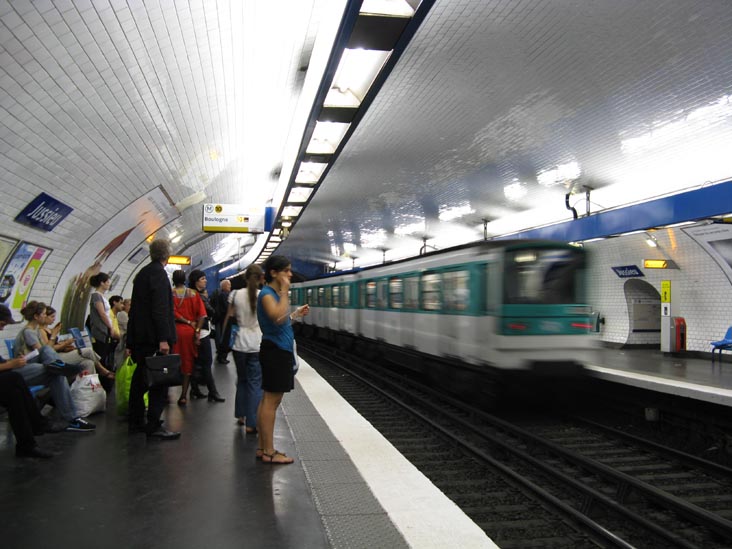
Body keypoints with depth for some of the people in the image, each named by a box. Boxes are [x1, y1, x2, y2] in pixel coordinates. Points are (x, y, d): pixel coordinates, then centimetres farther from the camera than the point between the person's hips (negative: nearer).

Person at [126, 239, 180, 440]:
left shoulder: (142, 273, 16)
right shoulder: (158, 273, -11)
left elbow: (134, 308, 17)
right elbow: (160, 309, -20)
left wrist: (131, 341, 19)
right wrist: (163, 339, -23)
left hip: (140, 338, 9)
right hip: (154, 337, -9)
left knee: (140, 379, 16)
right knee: (159, 382, -5)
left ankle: (135, 422, 24)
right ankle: (154, 426, -3)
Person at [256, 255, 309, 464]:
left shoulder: (275, 293, 15)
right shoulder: (267, 294, -14)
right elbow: (278, 317, -32)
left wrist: (296, 314, 19)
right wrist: (284, 292, -23)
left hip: (280, 351, 10)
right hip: (275, 351, -10)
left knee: (268, 400, 13)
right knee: (271, 401, -5)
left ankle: (263, 448, 20)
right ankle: (269, 452, 2)